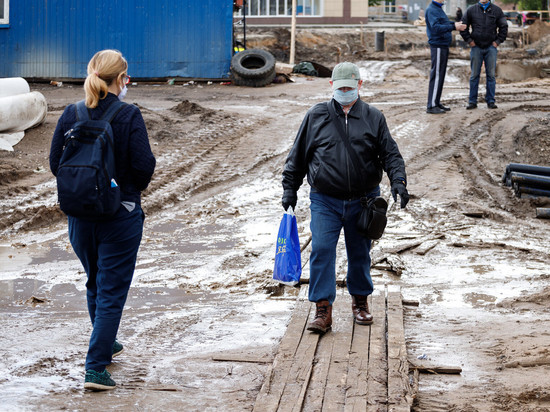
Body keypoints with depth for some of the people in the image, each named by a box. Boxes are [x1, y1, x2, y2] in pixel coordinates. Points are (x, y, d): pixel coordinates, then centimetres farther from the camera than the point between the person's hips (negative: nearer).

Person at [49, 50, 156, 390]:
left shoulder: (71, 115, -3)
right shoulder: (129, 116, -15)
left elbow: (56, 163, 1)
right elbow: (144, 164, -16)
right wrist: (137, 185, 6)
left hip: (80, 213, 5)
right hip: (120, 214, -5)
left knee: (95, 283, 24)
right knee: (112, 290, 2)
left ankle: (105, 344, 42)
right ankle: (96, 368, -3)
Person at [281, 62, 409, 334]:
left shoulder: (374, 118, 5)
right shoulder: (316, 117, 5)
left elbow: (390, 154, 3)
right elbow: (298, 156, 10)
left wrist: (398, 181, -13)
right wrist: (289, 188, 6)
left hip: (363, 201, 1)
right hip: (325, 201, -1)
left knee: (360, 253, 12)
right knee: (321, 251, -12)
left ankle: (360, 301, 31)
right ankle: (323, 310, -8)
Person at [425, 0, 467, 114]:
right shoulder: (431, 10, -14)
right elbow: (436, 28, -23)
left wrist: (455, 24, 2)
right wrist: (453, 27, -25)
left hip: (444, 46, 10)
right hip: (438, 46, -10)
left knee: (440, 76, 12)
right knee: (436, 76, -8)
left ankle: (437, 103, 17)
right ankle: (431, 106, -7)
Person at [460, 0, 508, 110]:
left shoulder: (497, 10, 6)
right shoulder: (471, 10, 4)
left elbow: (504, 27, 9)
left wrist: (498, 41, 0)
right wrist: (469, 40, 0)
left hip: (491, 47, 0)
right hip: (476, 47, 0)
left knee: (491, 75, 1)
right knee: (474, 75, 1)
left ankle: (490, 101, 7)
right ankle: (472, 101, 5)